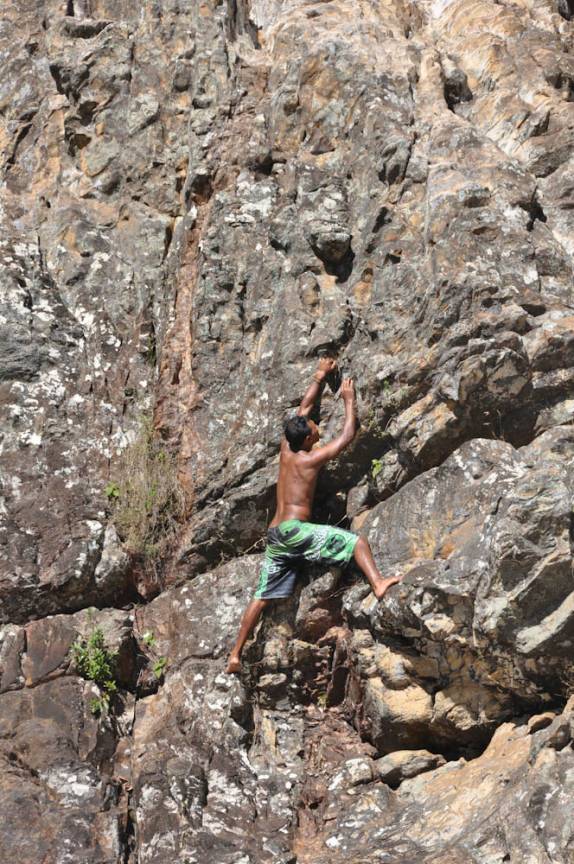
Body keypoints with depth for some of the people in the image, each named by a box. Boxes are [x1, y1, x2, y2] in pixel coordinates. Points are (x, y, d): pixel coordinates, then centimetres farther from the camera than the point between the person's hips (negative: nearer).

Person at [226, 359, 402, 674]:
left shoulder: (286, 449, 12)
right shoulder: (311, 457, -6)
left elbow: (304, 407, 25)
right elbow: (348, 435, 1)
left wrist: (320, 376, 32)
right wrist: (349, 400, 12)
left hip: (275, 535, 7)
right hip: (295, 529, -7)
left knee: (262, 596, 10)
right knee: (356, 541, -10)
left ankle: (235, 654, 10)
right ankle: (378, 583, -34)